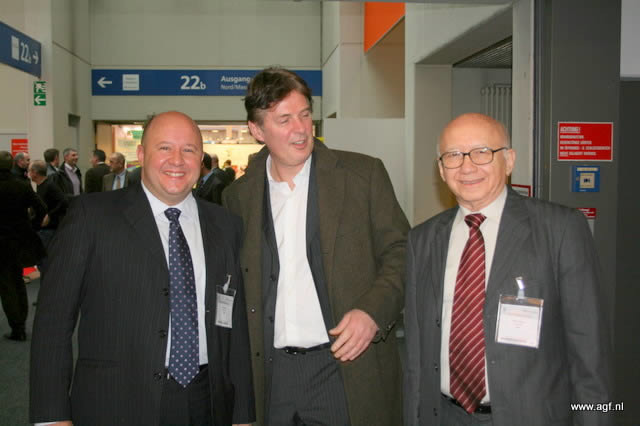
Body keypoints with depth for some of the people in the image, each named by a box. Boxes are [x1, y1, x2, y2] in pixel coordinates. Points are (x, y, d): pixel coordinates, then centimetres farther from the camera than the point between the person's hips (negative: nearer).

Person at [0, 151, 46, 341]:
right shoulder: (23, 186, -5)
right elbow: (41, 210, -8)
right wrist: (31, 227, 4)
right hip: (20, 239, 4)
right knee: (18, 282, 19)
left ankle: (17, 329, 4)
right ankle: (21, 323, 25)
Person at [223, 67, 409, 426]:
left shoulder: (364, 174, -1)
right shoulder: (238, 197, 6)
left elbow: (400, 251, 2)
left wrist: (373, 311, -14)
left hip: (348, 368, -2)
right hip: (271, 373, 2)